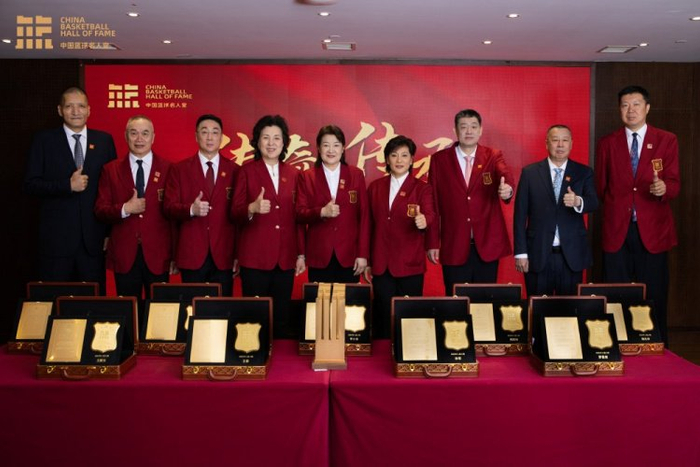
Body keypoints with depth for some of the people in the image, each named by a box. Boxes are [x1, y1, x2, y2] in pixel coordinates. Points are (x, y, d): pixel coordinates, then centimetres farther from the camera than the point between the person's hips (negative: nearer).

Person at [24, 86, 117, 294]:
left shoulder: (104, 140, 7)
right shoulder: (44, 140, 4)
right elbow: (30, 184, 0)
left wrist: (111, 230, 2)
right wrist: (68, 185, -15)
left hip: (94, 238, 1)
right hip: (56, 237, -1)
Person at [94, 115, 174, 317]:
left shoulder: (168, 169, 1)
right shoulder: (111, 170, 6)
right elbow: (100, 210, 5)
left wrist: (176, 254, -1)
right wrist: (125, 209, -15)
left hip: (158, 255, -1)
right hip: (124, 255, 1)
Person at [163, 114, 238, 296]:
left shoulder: (234, 170, 5)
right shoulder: (179, 169, 5)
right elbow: (169, 207, 0)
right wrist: (191, 209, -22)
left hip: (224, 255, 0)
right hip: (191, 254, 0)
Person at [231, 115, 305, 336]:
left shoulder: (294, 174, 10)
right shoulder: (247, 170, 2)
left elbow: (298, 217, 12)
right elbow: (235, 212, -2)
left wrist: (301, 254, 8)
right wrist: (252, 208, -24)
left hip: (286, 257, 3)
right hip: (255, 257, -3)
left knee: (282, 315, 8)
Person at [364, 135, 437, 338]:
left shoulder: (422, 188, 2)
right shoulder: (375, 187, 10)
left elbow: (430, 215, -16)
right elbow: (369, 226, 10)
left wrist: (424, 221, -40)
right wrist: (367, 261, 7)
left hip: (410, 265, -2)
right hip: (381, 265, 2)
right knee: (383, 318, 7)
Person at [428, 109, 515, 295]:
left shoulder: (493, 157, 5)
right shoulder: (439, 159, 3)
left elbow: (505, 175, -16)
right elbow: (432, 202, 1)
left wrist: (507, 189, -41)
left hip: (487, 245, 1)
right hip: (454, 246, -1)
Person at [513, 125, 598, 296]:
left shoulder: (584, 172, 4)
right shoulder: (529, 172, 1)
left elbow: (593, 203, -9)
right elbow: (520, 214, -1)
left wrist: (578, 201, -33)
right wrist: (520, 252, -5)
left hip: (572, 255, 1)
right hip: (538, 254, -1)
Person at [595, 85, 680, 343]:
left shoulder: (667, 140, 5)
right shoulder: (607, 143, 7)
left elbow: (674, 184, -3)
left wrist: (663, 188, -23)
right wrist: (613, 210, 7)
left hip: (653, 230, -1)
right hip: (617, 230, 1)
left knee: (654, 300, 3)